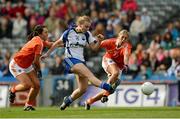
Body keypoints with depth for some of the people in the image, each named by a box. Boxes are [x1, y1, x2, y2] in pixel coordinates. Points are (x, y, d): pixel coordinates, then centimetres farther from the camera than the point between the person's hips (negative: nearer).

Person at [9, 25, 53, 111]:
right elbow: (36, 61, -22)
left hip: (27, 65, 10)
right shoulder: (39, 43, -26)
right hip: (16, 65, -10)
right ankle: (13, 90, 8)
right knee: (28, 85, -22)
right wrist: (39, 71, -5)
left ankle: (28, 105, 12)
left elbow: (50, 45, 22)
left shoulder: (41, 41, 2)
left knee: (37, 85, -1)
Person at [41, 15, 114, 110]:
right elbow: (57, 43, 9)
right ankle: (104, 86, -53)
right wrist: (47, 54, 14)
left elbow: (94, 48, 7)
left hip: (81, 61, 6)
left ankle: (68, 100, 26)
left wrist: (99, 41, -12)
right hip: (70, 60, -6)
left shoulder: (87, 34, 8)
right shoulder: (69, 32, -3)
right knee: (89, 74, -32)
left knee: (83, 89, 2)